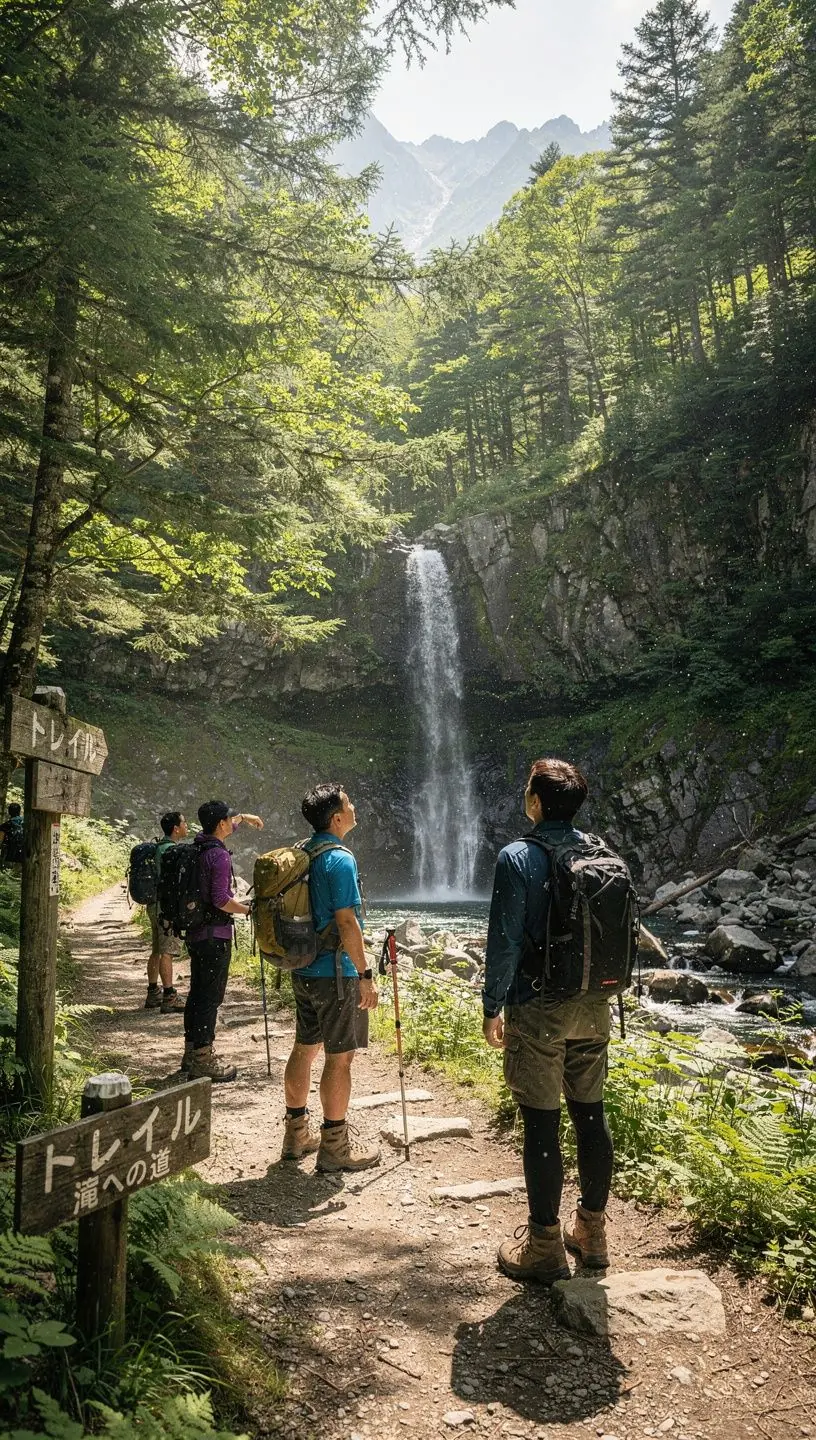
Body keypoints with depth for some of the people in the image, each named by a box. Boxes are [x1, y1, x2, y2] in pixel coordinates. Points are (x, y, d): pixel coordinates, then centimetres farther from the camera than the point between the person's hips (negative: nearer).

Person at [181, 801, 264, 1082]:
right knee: (210, 995, -5)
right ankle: (203, 1059, -2)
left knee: (197, 992, 17)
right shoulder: (219, 854, -18)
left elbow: (221, 828, 33)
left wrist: (244, 817, 45)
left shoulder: (200, 844, 10)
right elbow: (220, 899, -23)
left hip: (195, 932, 10)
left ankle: (192, 1053, 26)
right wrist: (250, 910, -10)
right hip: (215, 934, -10)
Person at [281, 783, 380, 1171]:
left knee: (304, 1049, 16)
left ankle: (297, 1134, 28)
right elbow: (346, 923, -21)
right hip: (335, 974, -9)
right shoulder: (339, 859, -18)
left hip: (303, 970, 9)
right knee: (340, 1058, 1)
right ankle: (335, 1146, 10)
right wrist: (365, 975, -16)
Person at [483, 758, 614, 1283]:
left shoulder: (518, 858, -13)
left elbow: (505, 940, -14)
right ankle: (593, 1233, 29)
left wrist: (492, 1007, -4)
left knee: (542, 1125, 3)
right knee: (591, 1115, 15)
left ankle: (545, 1248, 14)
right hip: (595, 1007, 6)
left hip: (540, 1009, -6)